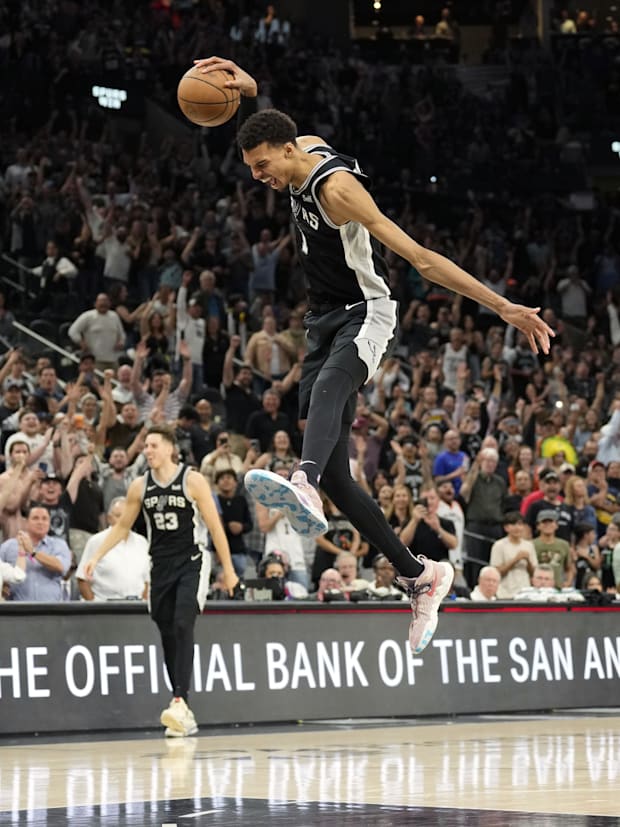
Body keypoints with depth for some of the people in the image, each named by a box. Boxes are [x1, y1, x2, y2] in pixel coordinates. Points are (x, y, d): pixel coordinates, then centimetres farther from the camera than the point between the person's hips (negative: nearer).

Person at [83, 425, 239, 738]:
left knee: (183, 627, -21)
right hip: (161, 565, 5)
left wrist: (228, 568, -7)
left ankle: (180, 700, -27)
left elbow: (215, 526, -6)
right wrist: (96, 557, 4)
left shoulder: (192, 481, -8)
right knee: (168, 635, 3)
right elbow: (122, 526, 14)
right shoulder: (139, 486, 4)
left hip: (192, 563, -5)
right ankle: (185, 716, 9)